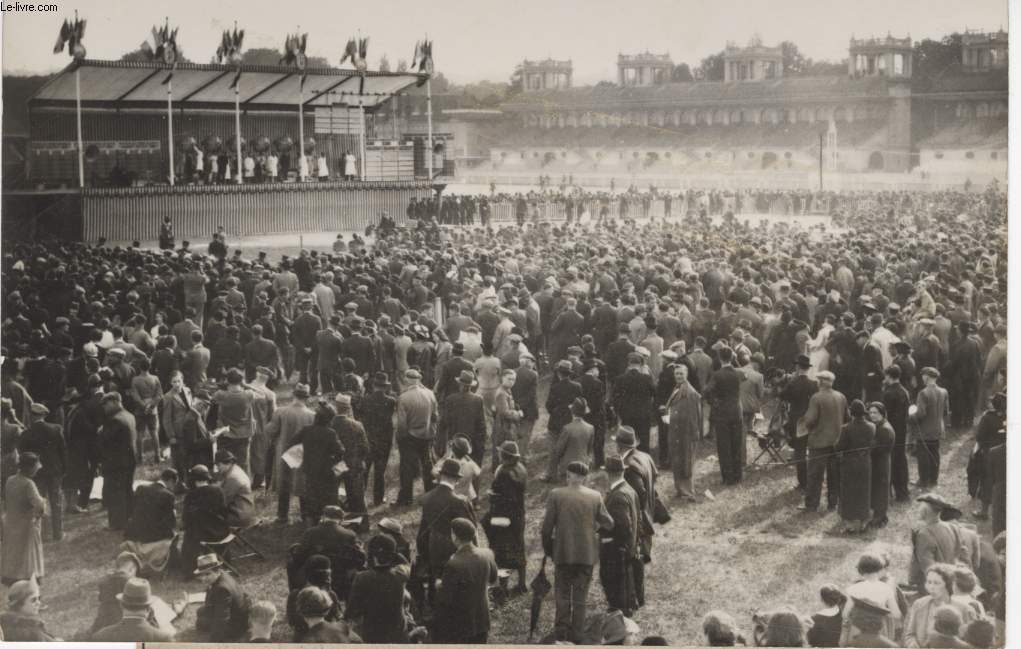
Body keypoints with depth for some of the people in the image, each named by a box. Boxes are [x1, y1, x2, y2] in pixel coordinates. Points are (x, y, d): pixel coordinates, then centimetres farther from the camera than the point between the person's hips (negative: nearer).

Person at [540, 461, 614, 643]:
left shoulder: (556, 495, -8)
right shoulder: (595, 496, -4)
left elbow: (547, 527, -7)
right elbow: (608, 524, -1)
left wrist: (548, 550, 6)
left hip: (563, 553, -1)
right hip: (587, 554, 1)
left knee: (563, 595, 12)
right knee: (580, 597, 12)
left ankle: (562, 635, 9)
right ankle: (576, 636, 15)